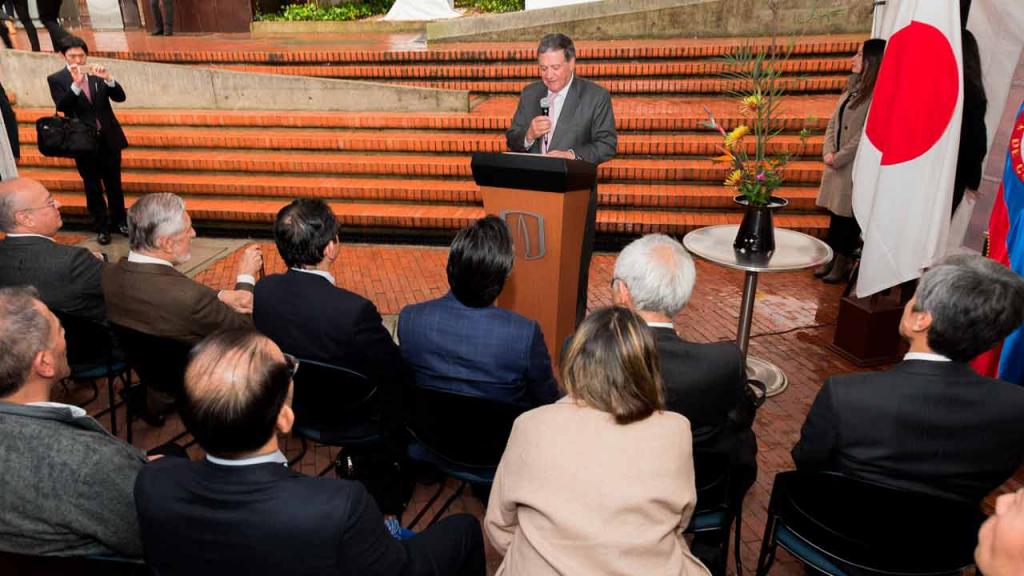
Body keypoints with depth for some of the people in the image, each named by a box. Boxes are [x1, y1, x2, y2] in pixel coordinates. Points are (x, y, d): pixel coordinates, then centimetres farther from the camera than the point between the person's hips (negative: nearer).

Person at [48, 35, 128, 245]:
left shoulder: (98, 73, 3)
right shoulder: (56, 79, -3)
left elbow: (120, 97, -4)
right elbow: (61, 106, -16)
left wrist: (108, 78, -22)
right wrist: (75, 84, -29)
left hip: (108, 138, 2)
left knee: (114, 184, 11)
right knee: (93, 187, 7)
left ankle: (119, 221, 25)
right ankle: (101, 227, 15)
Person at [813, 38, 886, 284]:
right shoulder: (853, 88, 13)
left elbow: (865, 135, -18)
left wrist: (838, 158, -12)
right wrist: (828, 152, -3)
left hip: (855, 167, -7)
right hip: (836, 164, 7)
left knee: (847, 214, 1)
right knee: (834, 211, 12)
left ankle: (843, 263, 13)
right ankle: (831, 258, 23)